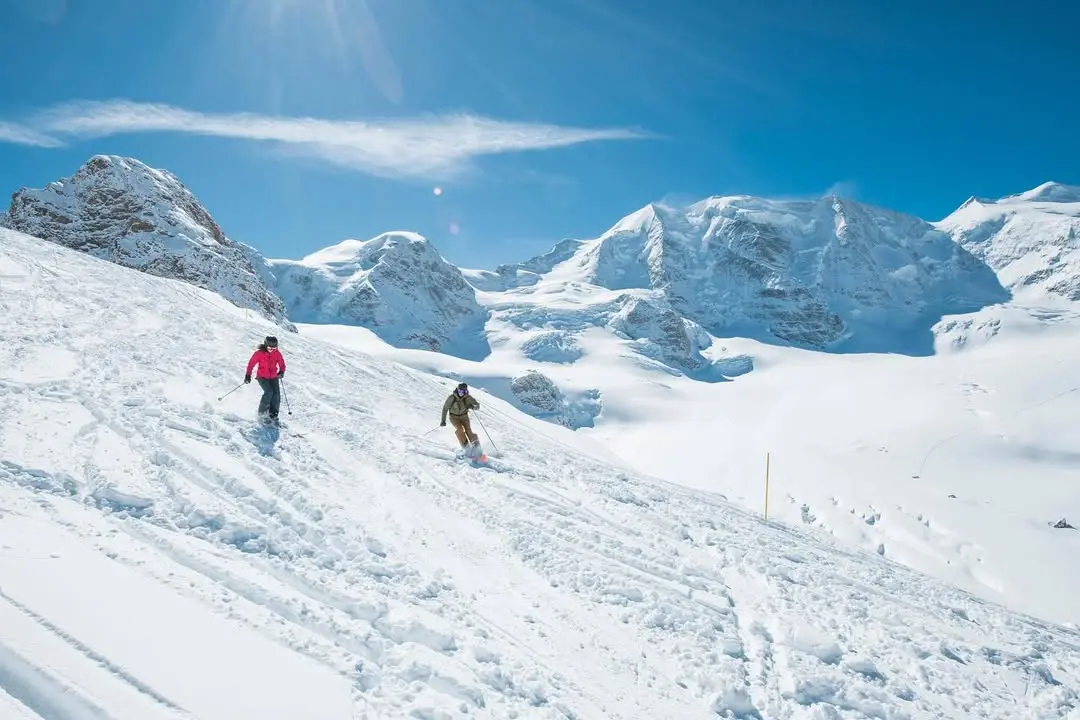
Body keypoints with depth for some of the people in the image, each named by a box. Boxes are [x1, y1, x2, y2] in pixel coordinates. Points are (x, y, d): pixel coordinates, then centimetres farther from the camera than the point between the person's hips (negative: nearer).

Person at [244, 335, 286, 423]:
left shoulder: (277, 353, 0)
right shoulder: (259, 353, -8)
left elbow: (282, 364, 8)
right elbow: (251, 364, -1)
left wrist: (281, 372, -10)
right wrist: (248, 375, -4)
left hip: (274, 377, 3)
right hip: (262, 377, -3)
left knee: (276, 394, -13)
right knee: (269, 392, -24)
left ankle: (273, 414, -2)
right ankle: (262, 412, -10)